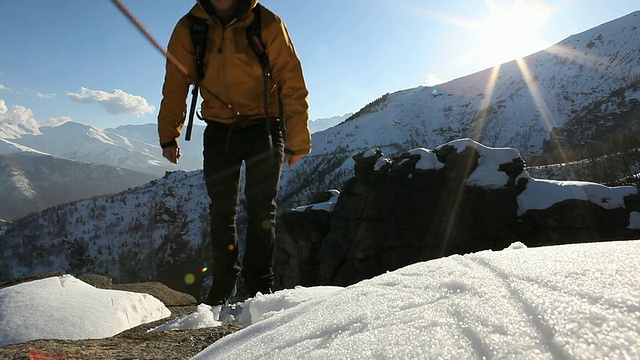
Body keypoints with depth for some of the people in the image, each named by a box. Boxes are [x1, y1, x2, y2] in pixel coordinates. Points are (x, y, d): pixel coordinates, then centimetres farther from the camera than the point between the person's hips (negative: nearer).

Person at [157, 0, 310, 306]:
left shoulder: (267, 25, -12)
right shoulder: (189, 28, -4)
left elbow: (292, 84, -10)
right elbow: (175, 85, 5)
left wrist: (297, 140, -12)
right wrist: (168, 135, 3)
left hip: (264, 128, -2)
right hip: (219, 130, 3)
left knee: (261, 209, -4)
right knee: (221, 211, 5)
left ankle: (259, 286, 6)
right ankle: (223, 284, 18)